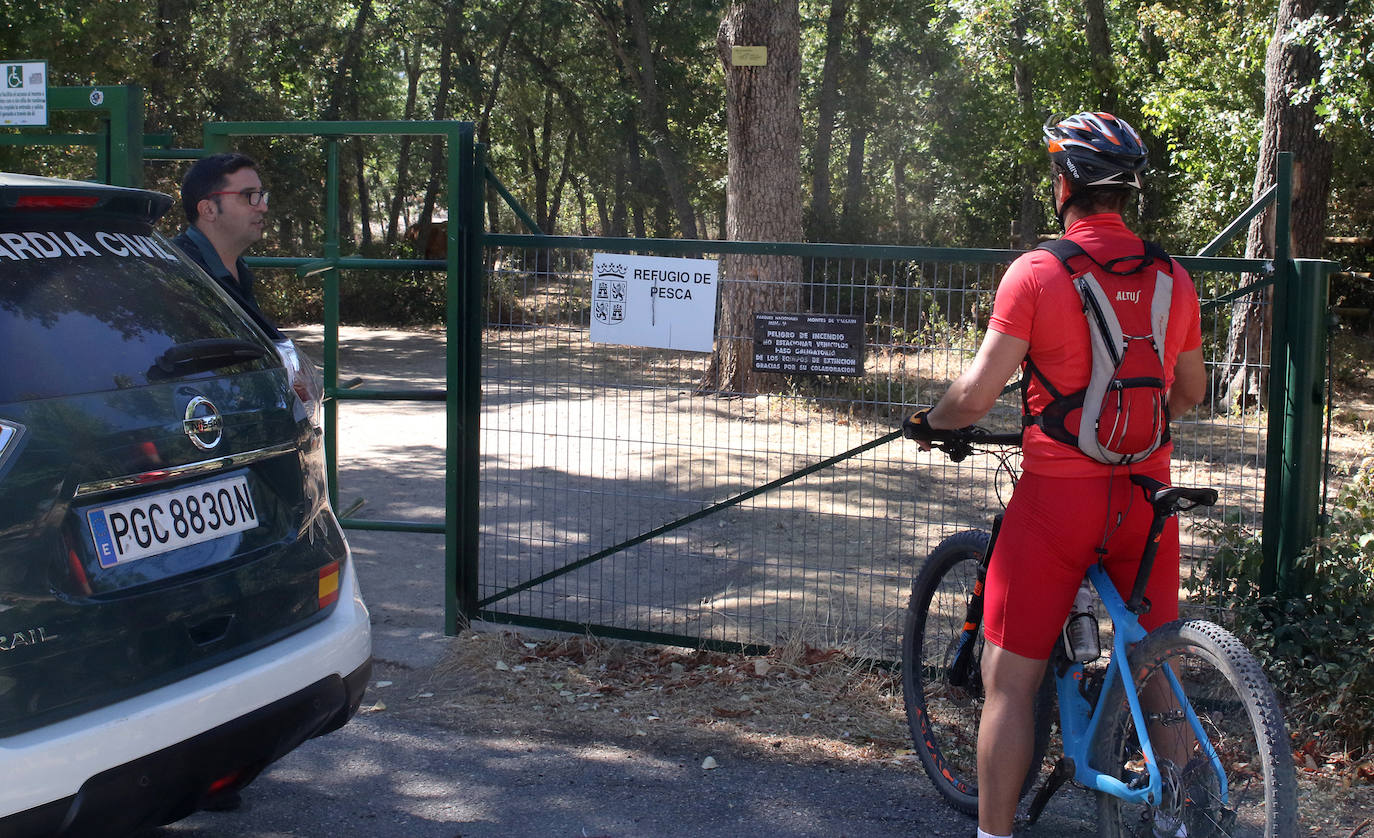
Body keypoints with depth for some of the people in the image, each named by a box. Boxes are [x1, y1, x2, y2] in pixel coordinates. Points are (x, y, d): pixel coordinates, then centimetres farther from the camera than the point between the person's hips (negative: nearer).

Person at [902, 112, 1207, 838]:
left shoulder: (1037, 273, -11)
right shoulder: (1173, 279, 4)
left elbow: (978, 392, -15)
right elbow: (1190, 392, 16)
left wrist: (929, 422, 5)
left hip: (1058, 494, -5)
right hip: (1145, 493, 5)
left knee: (1010, 680, 4)